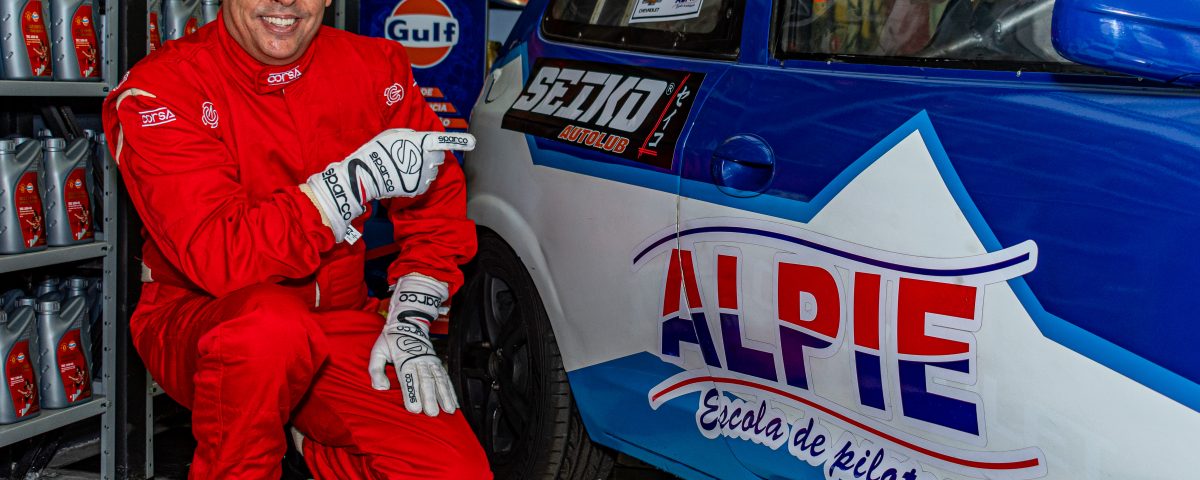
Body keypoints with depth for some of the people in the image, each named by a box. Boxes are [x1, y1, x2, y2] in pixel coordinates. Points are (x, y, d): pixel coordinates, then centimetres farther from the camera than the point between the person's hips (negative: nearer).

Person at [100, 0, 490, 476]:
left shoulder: (375, 66, -1)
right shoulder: (160, 92, -14)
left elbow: (437, 201, 7)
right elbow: (220, 259, -27)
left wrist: (409, 325, -5)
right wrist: (360, 179, -31)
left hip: (336, 322, 4)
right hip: (196, 319, -4)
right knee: (270, 324, -40)